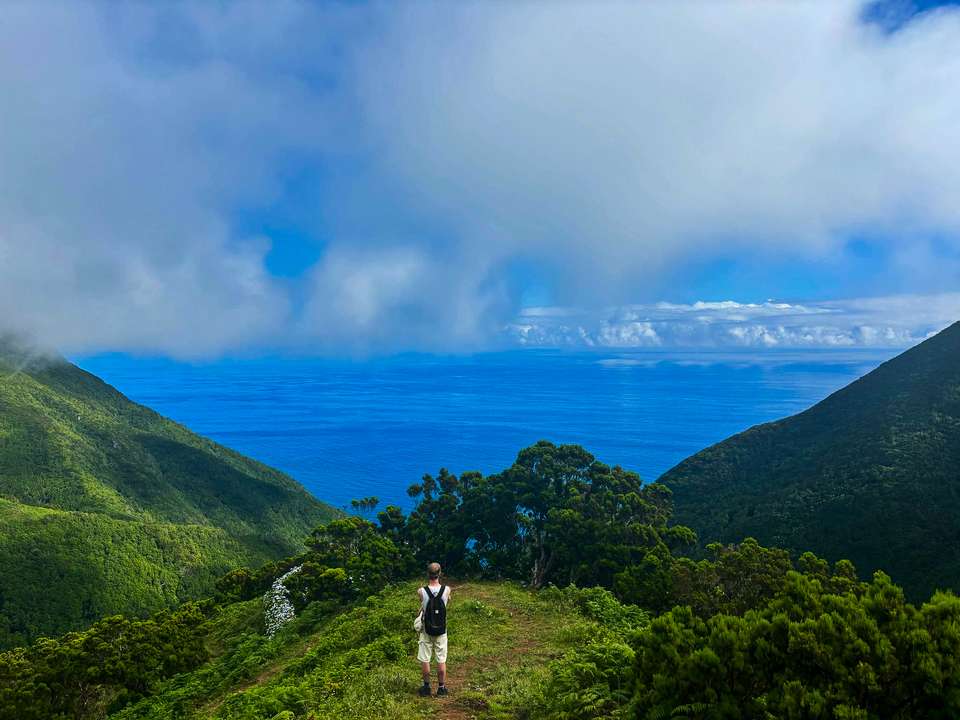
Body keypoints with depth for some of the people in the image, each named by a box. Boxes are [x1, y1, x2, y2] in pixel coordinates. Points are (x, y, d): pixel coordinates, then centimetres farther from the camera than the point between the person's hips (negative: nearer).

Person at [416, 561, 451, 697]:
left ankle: (426, 687, 21)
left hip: (426, 631, -1)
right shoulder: (446, 590, -14)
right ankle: (441, 687, 20)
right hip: (441, 631, 1)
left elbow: (422, 604, 2)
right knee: (441, 660, 11)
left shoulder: (421, 592, -18)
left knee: (425, 660, 12)